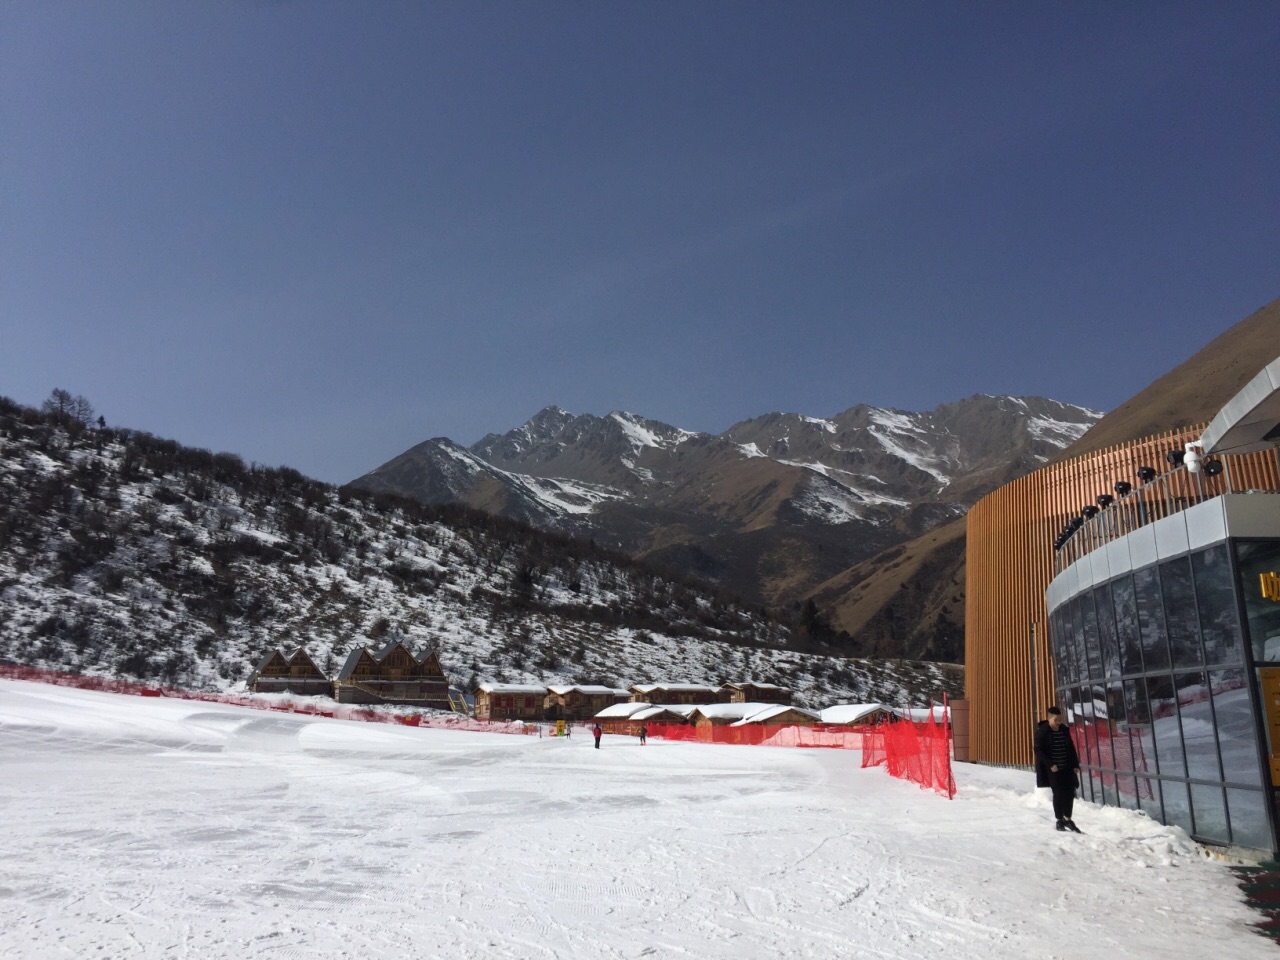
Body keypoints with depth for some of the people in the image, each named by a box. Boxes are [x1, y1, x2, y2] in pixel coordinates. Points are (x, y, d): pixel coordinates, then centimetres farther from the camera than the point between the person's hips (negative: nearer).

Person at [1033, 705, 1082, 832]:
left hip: (1067, 768, 5)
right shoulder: (1042, 731, -10)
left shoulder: (1064, 730, 6)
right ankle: (1060, 820, 12)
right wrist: (1050, 764, -18)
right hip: (1053, 769, -5)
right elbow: (1038, 750, -12)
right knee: (1058, 794, -1)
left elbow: (1071, 748, 13)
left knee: (1070, 793, 4)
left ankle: (1067, 819, 19)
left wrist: (1075, 764, 6)